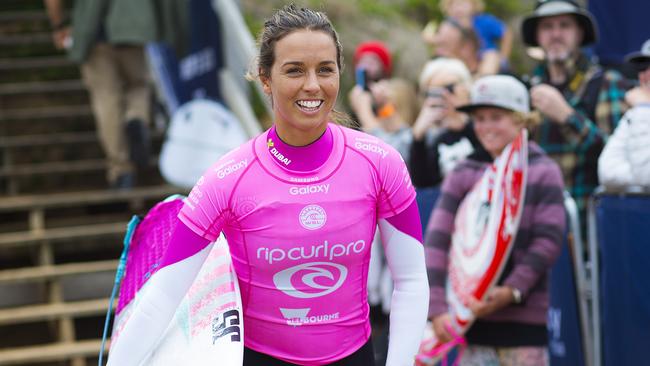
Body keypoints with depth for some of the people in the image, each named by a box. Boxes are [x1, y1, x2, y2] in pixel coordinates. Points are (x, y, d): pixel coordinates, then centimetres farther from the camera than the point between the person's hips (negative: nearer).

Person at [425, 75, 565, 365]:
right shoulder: (463, 175, 6)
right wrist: (437, 308, -13)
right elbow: (437, 240, -2)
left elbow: (549, 240, -7)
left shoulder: (543, 172, 0)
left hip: (525, 316, -2)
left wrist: (512, 290, -18)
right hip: (472, 315, 2)